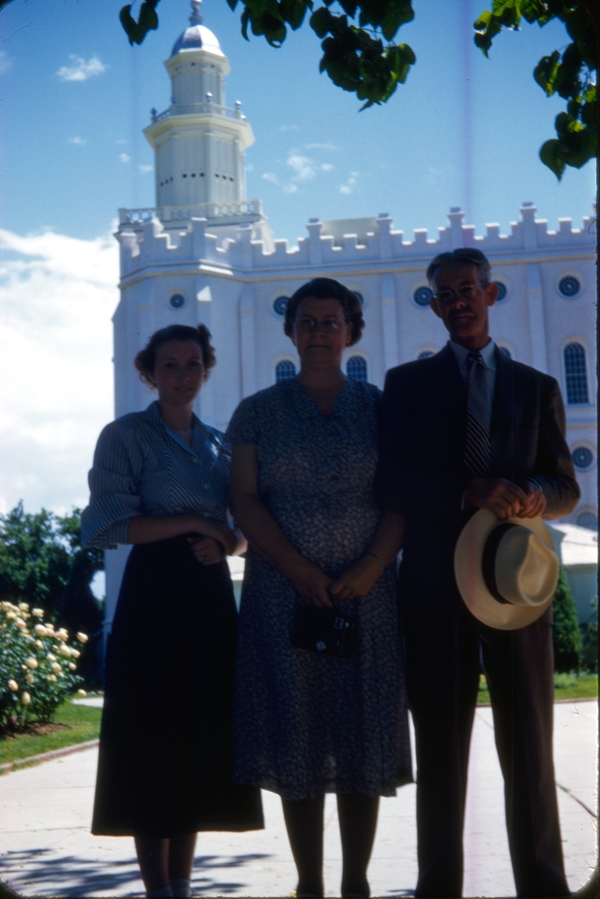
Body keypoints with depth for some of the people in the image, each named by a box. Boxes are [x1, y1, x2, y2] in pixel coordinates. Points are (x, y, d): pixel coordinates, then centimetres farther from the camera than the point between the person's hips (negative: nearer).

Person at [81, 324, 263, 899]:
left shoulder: (219, 442, 15)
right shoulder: (127, 435, -1)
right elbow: (109, 523, -10)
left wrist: (225, 544, -7)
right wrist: (192, 523, -15)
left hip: (211, 594, 6)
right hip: (154, 595, -5)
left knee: (201, 740, 6)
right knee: (153, 740, -3)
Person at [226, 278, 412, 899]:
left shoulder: (379, 406, 8)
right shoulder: (258, 412, 7)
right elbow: (245, 500, -1)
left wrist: (371, 567, -12)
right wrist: (300, 570, -13)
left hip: (367, 593, 1)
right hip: (284, 592, -1)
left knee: (364, 740, 2)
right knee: (298, 740, 1)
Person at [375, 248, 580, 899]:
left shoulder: (537, 387, 14)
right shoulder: (407, 382, 9)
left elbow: (567, 487, 10)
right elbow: (392, 482, -3)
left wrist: (537, 496, -14)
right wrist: (468, 492, -20)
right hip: (436, 583, -1)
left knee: (529, 747, 4)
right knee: (440, 746, 4)